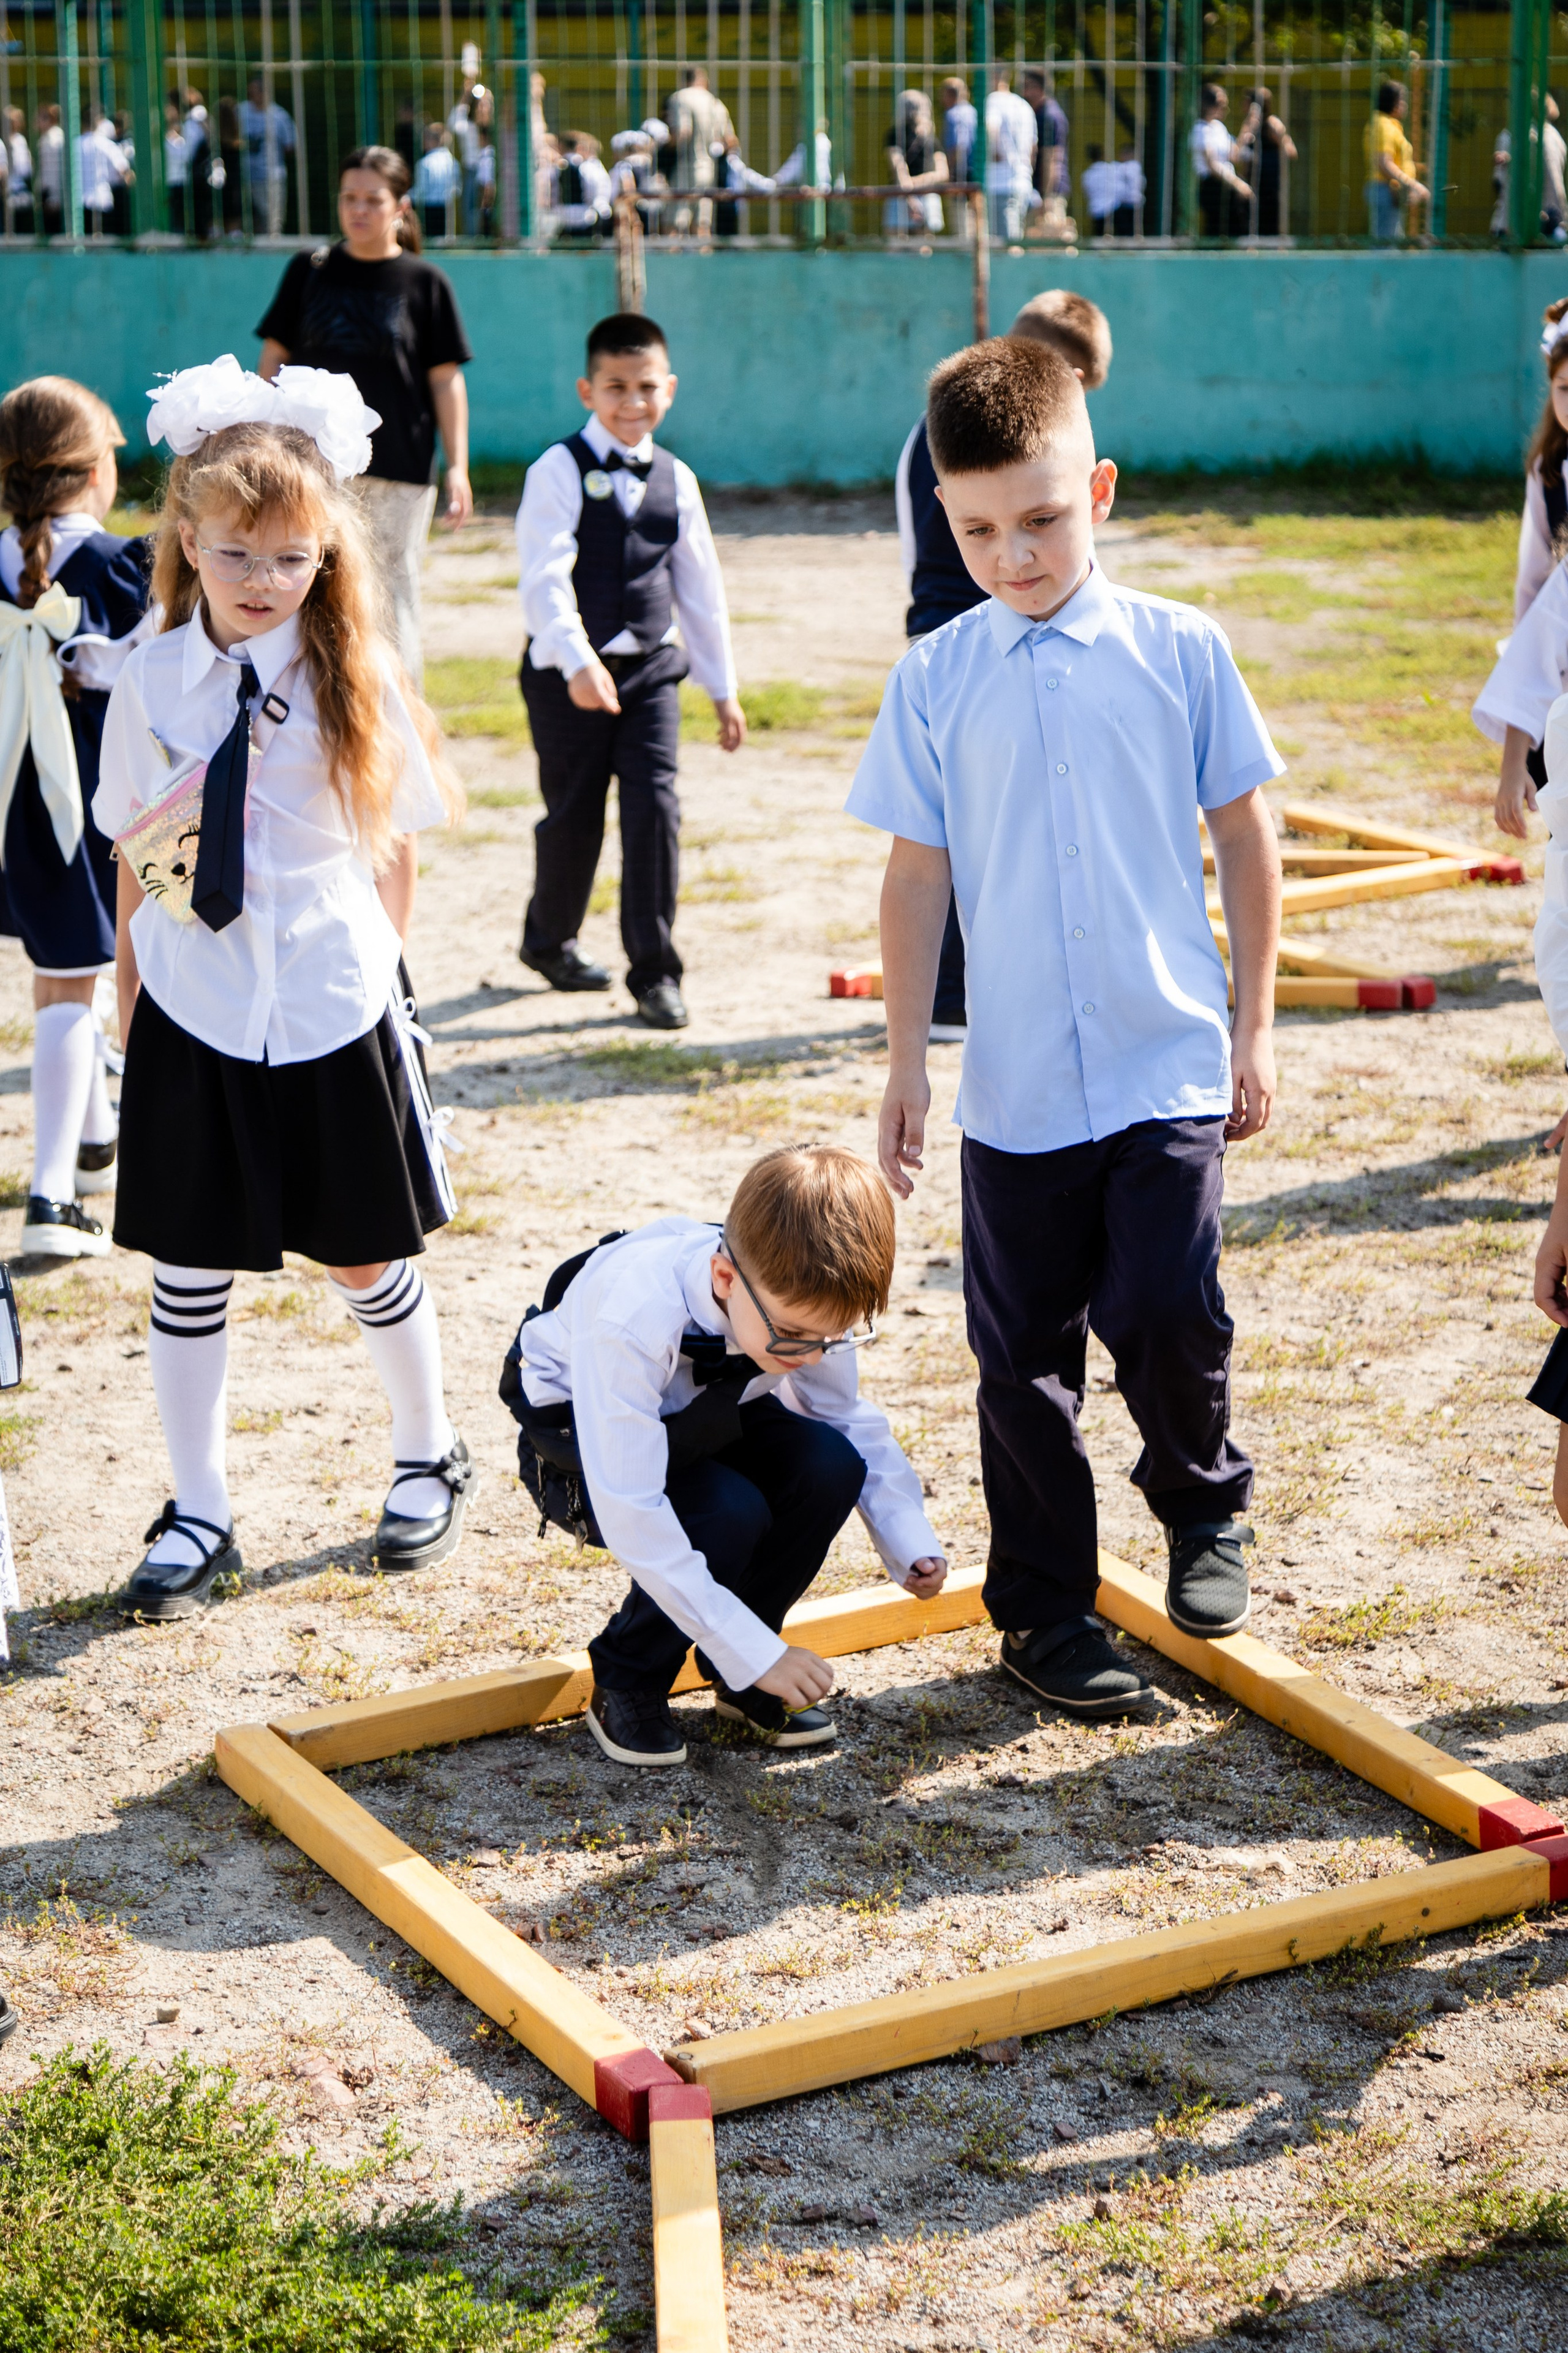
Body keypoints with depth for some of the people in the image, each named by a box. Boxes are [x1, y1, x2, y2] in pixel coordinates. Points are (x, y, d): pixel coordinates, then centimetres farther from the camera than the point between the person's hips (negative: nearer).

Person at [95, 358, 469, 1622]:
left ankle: (430, 1458, 35)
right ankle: (199, 1516, 22)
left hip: (331, 1016, -1)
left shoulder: (357, 676, -7)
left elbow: (396, 851, 2)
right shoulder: (152, 680, -2)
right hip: (191, 1014, 2)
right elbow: (135, 854, 5)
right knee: (187, 1268, 7)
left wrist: (369, 966, -2)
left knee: (367, 1259, 11)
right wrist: (133, 993, 3)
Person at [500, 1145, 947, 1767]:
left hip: (699, 1420, 5)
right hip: (582, 1434, -5)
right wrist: (757, 1652, -39)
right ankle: (626, 1684, -5)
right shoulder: (632, 1313, -41)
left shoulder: (805, 1301, -25)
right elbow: (630, 1513, -40)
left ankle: (736, 1681, -2)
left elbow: (852, 1419, -6)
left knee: (830, 1466, -23)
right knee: (728, 1514, -33)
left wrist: (911, 1544, -22)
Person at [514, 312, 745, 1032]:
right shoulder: (560, 471, -8)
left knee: (654, 807, -6)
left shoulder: (676, 480, 7)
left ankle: (655, 971, 2)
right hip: (567, 672, -3)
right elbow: (543, 579, -18)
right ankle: (549, 939, 32)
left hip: (650, 668, 3)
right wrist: (577, 661, -32)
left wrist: (722, 687, 16)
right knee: (573, 814, 6)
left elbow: (700, 587, 15)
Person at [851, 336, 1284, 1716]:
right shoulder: (935, 683, 1)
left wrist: (1253, 1030, 6)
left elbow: (1245, 838, 6)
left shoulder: (1179, 652, -1)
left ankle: (1206, 1506, 19)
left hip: (1170, 1067, -1)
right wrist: (907, 1065, 2)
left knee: (1166, 1311, -13)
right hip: (1016, 1085, 2)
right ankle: (1046, 1612, 24)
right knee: (1023, 1354, 8)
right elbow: (918, 877, 5)